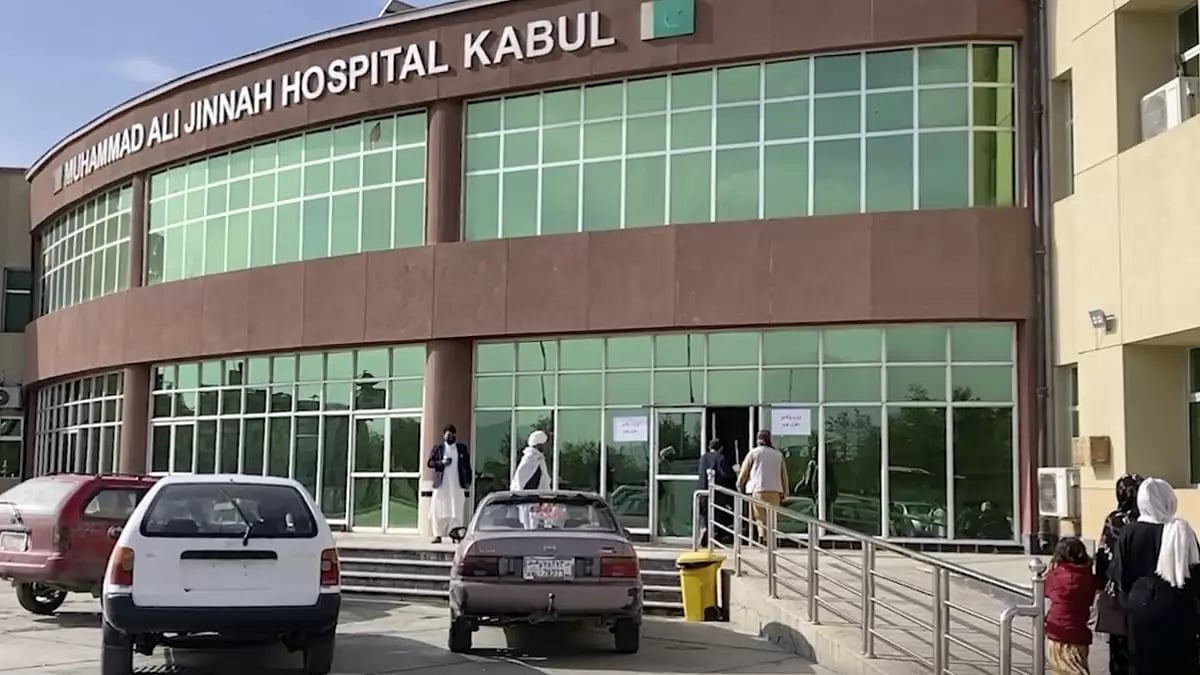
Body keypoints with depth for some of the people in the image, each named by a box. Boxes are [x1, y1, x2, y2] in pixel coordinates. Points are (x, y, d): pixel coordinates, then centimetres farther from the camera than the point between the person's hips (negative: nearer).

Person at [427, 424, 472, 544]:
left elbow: (467, 466, 11)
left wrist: (468, 481, 3)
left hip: (457, 485, 0)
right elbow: (429, 463, 4)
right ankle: (438, 535, 0)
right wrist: (441, 463, -12)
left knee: (457, 511, -4)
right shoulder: (437, 448, 9)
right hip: (441, 485, 0)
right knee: (438, 510, -4)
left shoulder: (463, 449, 11)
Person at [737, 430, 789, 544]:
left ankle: (762, 535, -22)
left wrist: (739, 485, 22)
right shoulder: (778, 454, 12)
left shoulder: (753, 453, 3)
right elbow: (784, 474, 13)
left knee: (760, 517, -3)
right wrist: (784, 492, 19)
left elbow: (744, 471, 6)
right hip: (774, 491, 3)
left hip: (757, 489, -3)